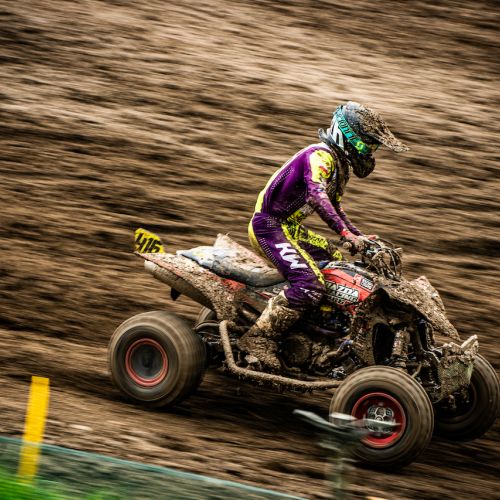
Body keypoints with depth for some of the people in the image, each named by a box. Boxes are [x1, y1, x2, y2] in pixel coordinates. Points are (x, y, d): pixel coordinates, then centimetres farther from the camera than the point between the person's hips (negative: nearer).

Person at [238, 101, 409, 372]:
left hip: (288, 227, 11)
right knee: (310, 284, -26)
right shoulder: (320, 156, -17)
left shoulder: (340, 164, 15)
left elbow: (334, 208, 29)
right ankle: (258, 338, -23)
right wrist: (347, 233, -41)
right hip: (268, 225, -11)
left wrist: (361, 237, 18)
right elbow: (317, 196, -35)